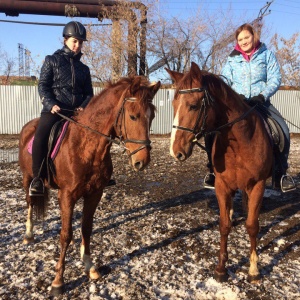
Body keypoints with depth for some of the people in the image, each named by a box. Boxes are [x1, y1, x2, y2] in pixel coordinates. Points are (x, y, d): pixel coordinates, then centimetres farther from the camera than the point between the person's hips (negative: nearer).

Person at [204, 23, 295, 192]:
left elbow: (275, 79, -1)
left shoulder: (267, 55, 5)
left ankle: (281, 173, -6)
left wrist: (262, 96, -18)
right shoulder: (232, 59, 9)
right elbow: (225, 79, 2)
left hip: (260, 102, -1)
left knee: (283, 130, -23)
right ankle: (215, 170, -4)